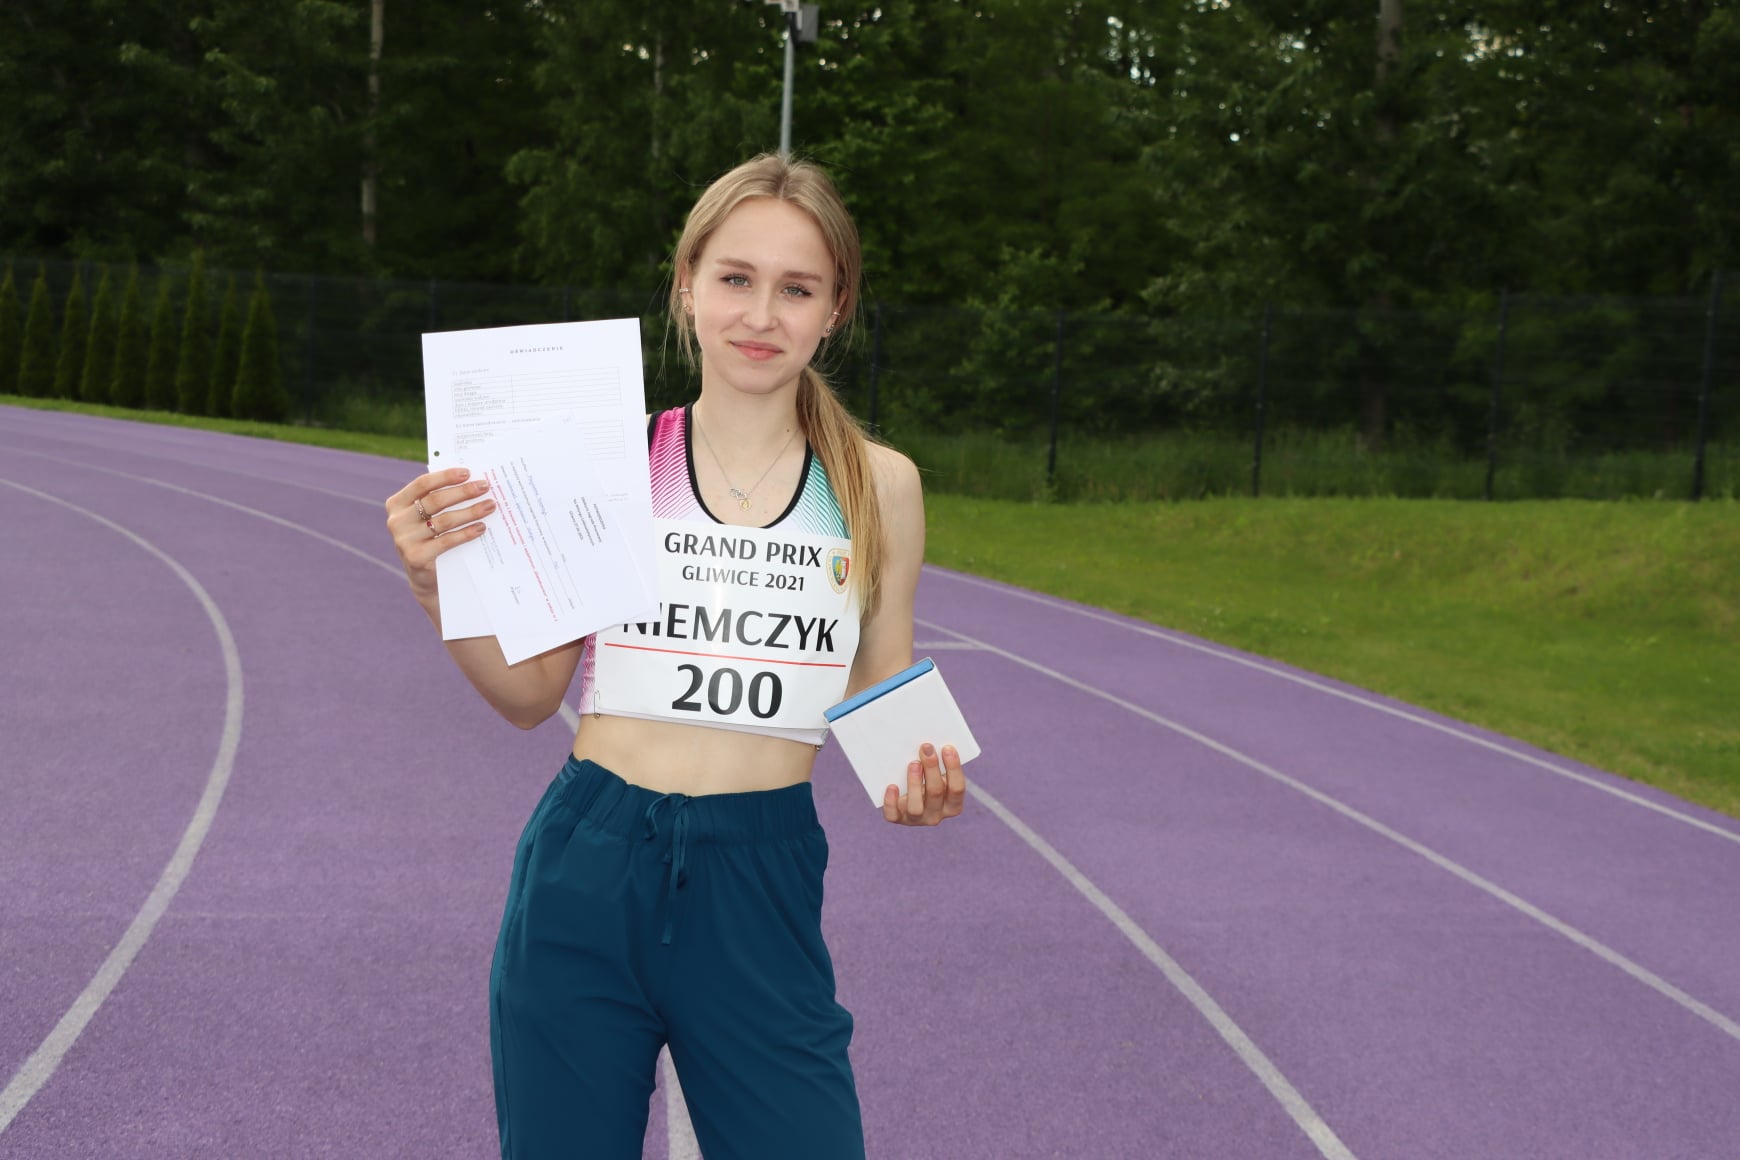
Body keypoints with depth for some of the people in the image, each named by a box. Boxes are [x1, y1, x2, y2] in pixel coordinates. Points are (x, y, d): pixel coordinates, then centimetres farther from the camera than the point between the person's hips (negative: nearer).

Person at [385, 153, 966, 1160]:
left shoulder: (878, 485, 3)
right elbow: (532, 694, 3)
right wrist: (438, 585, -12)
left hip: (761, 888, 0)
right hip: (586, 878, 0)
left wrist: (919, 780, -10)